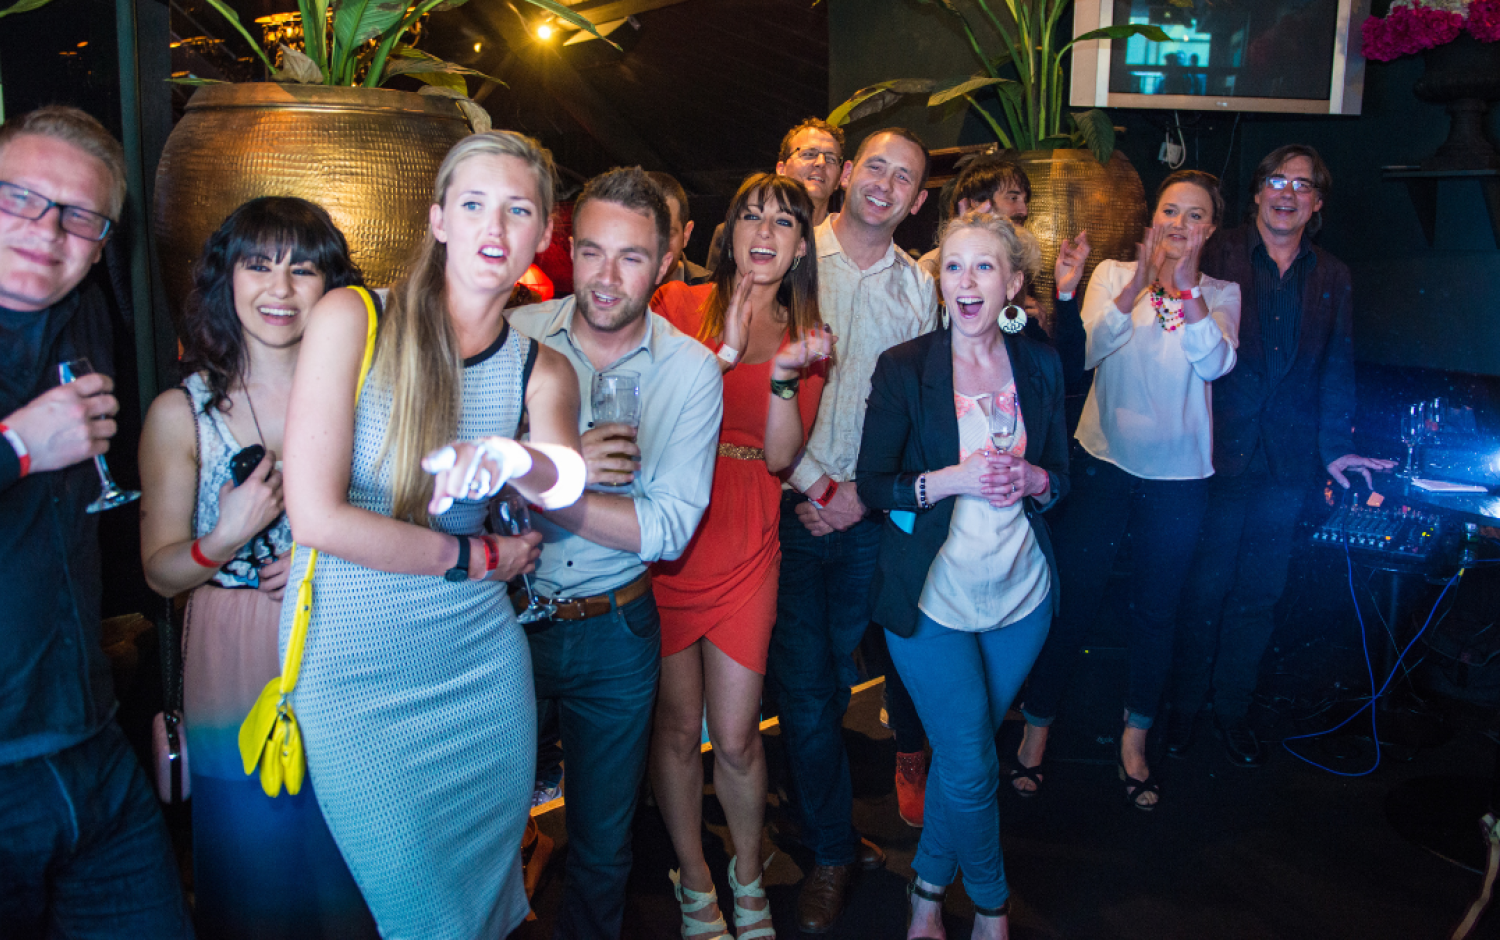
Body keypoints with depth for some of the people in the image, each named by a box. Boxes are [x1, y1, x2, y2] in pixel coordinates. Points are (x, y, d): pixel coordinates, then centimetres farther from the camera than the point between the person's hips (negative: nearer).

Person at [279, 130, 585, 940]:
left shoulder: (542, 370, 2)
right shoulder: (352, 319, -10)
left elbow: (565, 478, -21)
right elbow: (315, 515, -16)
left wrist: (522, 463, -44)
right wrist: (476, 558, -9)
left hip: (482, 660, 4)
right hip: (354, 668, -3)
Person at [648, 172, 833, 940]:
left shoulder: (807, 337, 7)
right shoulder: (679, 305, 2)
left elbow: (781, 455, -4)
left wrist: (786, 376, -16)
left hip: (745, 553, 1)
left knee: (735, 736, 4)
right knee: (676, 728, 8)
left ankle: (748, 878, 31)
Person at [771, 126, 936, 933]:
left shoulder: (918, 286, 7)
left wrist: (866, 491, -4)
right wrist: (812, 484, -9)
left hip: (872, 512, 3)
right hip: (792, 501, -2)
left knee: (834, 677, 13)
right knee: (802, 683, 2)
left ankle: (822, 826, 33)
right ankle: (833, 849, 19)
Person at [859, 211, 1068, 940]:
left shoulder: (1039, 366, 3)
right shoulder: (904, 368, -8)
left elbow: (1061, 475, 9)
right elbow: (872, 484, -8)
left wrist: (1030, 478, -14)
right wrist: (951, 480, -23)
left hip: (1021, 592, 4)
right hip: (934, 597, -3)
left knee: (961, 757, 16)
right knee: (971, 770, 2)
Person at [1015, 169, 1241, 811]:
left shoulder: (1221, 294, 4)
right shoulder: (1113, 274, 2)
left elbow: (1214, 362, -15)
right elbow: (1087, 351, -14)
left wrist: (1184, 287, -25)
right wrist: (1139, 285, -26)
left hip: (1178, 474, 1)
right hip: (1105, 461, -1)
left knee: (1155, 612, 12)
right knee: (1071, 602, 3)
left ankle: (1134, 741, 29)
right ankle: (1036, 728, 20)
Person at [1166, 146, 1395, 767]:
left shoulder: (1333, 279, 12)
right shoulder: (1218, 255, 1)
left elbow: (1336, 369, 13)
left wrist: (1334, 447, 5)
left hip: (1287, 461, 3)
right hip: (1216, 453, -3)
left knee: (1258, 596, 11)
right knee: (1205, 588, 4)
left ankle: (1232, 709, 27)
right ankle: (1183, 709, 20)